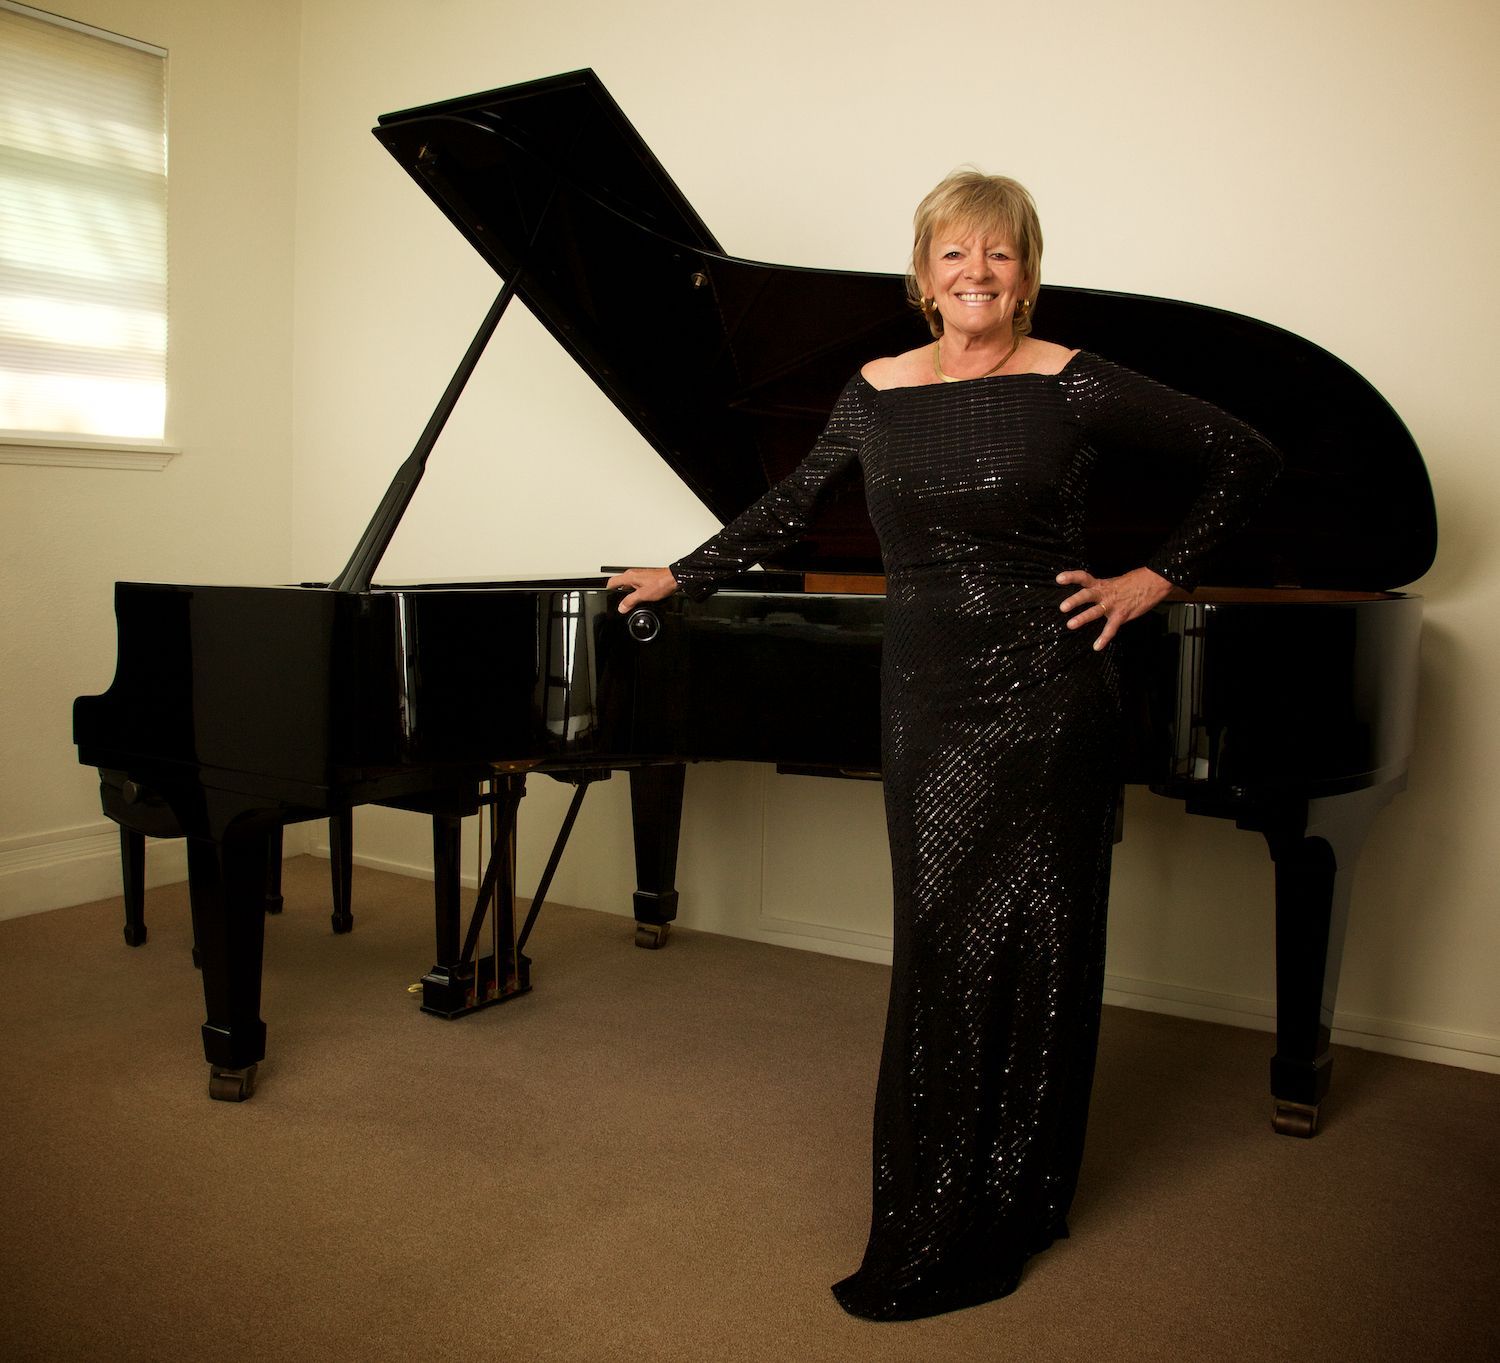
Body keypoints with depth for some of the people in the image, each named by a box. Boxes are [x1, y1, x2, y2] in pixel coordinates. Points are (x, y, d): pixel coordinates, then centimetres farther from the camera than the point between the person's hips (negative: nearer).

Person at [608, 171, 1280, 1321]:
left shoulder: (1075, 388, -4)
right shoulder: (876, 394, 7)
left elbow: (1245, 457, 3)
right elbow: (789, 511, 20)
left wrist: (1158, 579, -1)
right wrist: (681, 576, 25)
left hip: (1048, 697, -3)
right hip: (929, 701, 3)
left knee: (1032, 945, 4)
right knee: (943, 946, 5)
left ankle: (1009, 1212, 20)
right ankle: (937, 1218, 21)